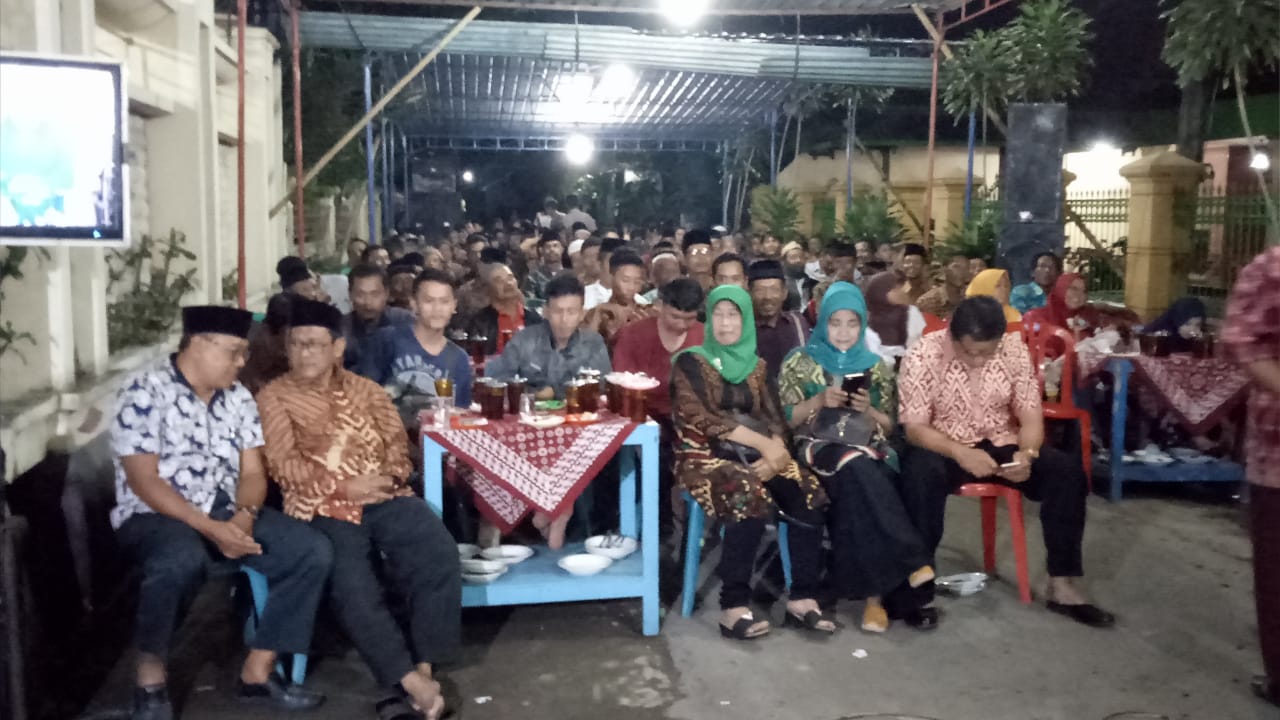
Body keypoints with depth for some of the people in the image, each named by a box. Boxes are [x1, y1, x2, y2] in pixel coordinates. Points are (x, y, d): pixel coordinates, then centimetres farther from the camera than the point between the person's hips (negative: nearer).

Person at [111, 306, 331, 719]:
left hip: (228, 514, 6)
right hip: (155, 515, -6)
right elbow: (144, 481, -15)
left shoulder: (238, 397, 9)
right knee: (182, 559, -40)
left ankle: (257, 672, -5)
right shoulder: (145, 391, -10)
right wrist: (211, 528, -23)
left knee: (313, 551, -12)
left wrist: (243, 517, -15)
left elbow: (252, 472, 7)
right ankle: (150, 680, -15)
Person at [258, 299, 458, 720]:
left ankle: (423, 668, -18)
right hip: (323, 508, -3)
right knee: (352, 587, -28)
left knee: (440, 555, -23)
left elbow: (397, 442, 14)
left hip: (385, 497, 3)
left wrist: (388, 476, -9)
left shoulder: (366, 389, 21)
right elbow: (283, 466, -2)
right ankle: (409, 679, -19)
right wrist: (344, 486, -11)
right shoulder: (275, 397, 9)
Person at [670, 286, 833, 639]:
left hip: (756, 453, 5)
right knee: (750, 495, -35)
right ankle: (733, 606, -29)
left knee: (809, 495, -23)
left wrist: (775, 450, -15)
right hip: (706, 454, -5)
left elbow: (775, 417, 9)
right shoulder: (691, 362, 2)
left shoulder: (756, 365, 16)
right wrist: (762, 443, -17)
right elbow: (703, 418, -11)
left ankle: (802, 597, -16)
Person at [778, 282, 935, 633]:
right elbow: (786, 419, 4)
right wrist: (819, 400, -12)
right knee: (857, 467, -36)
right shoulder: (799, 361, 9)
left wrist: (867, 409, -7)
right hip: (819, 449, -2)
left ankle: (873, 592, -31)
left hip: (869, 453, 2)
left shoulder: (876, 366, 14)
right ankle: (912, 561, -34)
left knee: (855, 485, -34)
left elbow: (888, 426, 13)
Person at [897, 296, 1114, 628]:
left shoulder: (1015, 350, -7)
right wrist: (960, 453, -34)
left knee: (1067, 470, -19)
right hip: (945, 448, -3)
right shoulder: (923, 356, -17)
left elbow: (1030, 416, -4)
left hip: (1001, 446, 4)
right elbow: (914, 428, -17)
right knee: (919, 472, -37)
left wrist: (1027, 453, -26)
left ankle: (1062, 585, -10)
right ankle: (919, 583, -25)